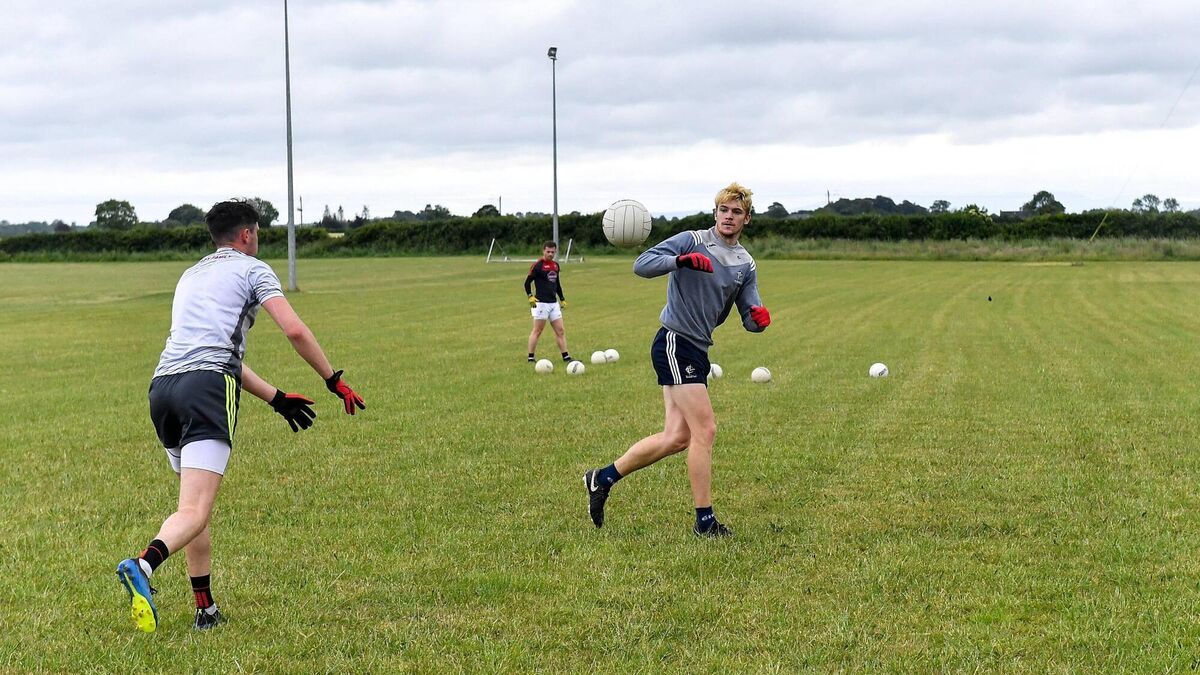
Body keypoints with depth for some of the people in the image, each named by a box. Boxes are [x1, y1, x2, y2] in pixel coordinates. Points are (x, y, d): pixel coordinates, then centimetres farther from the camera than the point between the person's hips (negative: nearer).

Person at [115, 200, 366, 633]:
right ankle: (142, 565, -42)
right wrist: (335, 381, 11)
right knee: (195, 512, -16)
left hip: (162, 386, 7)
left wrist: (276, 398, 37)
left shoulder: (191, 276, 34)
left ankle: (205, 610, 17)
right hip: (207, 388, -7)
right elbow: (294, 331, 0)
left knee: (195, 502, 19)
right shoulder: (252, 269, 13)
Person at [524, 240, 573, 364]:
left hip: (554, 303, 7)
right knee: (537, 331, -4)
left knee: (560, 331, 6)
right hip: (541, 303, -7)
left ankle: (566, 357, 9)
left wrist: (562, 299, 23)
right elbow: (527, 282, -7)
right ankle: (531, 357, 2)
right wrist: (530, 297, -20)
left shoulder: (555, 265, 14)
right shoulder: (537, 265, -8)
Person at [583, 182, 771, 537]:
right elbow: (641, 264, -18)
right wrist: (681, 260, -35)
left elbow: (750, 320, 11)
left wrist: (758, 318, -13)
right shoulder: (692, 240, -8)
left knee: (676, 437, 8)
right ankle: (704, 520, -4)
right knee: (705, 429, -11)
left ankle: (603, 478, 21)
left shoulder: (746, 264, 12)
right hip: (675, 343, -8)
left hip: (696, 350, 8)